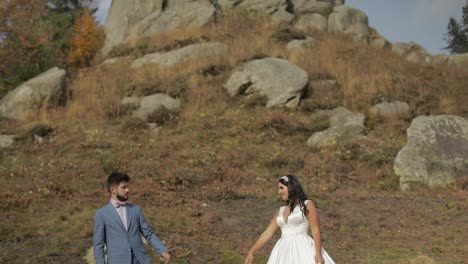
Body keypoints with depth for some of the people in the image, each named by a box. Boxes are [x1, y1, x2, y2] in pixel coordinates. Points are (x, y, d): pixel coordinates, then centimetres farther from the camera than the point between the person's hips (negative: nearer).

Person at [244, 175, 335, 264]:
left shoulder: (307, 205, 2)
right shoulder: (280, 211, 18)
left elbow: (316, 231, -6)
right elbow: (267, 233, 18)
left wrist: (318, 253, -17)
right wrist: (251, 252, 14)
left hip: (302, 248, -5)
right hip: (284, 252, 6)